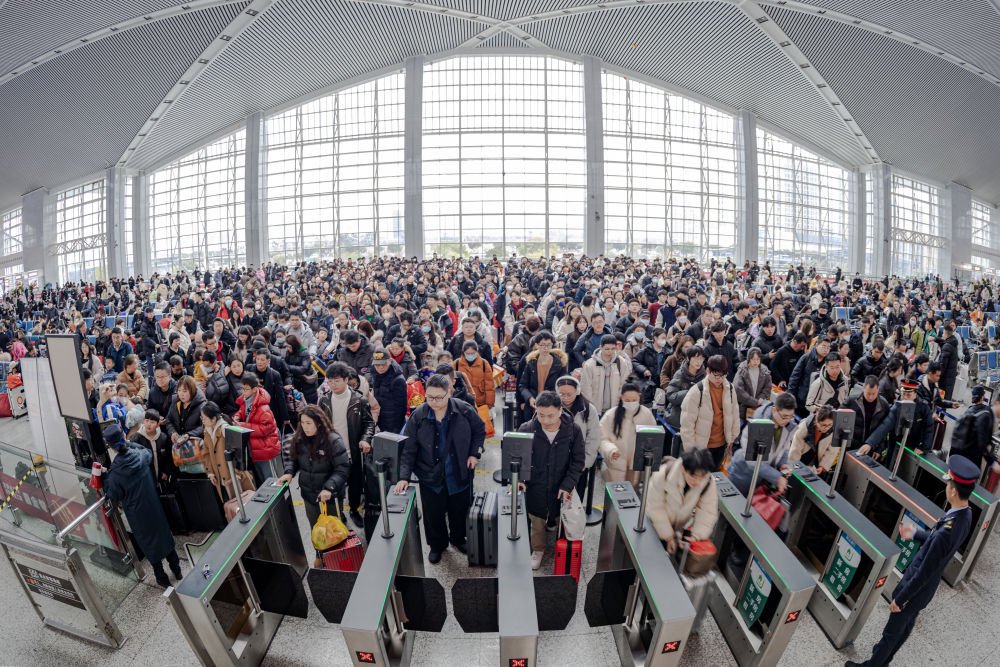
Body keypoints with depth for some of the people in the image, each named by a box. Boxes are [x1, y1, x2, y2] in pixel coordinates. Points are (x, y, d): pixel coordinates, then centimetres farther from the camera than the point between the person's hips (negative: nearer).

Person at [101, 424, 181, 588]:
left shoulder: (115, 473, -27)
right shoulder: (141, 456, -16)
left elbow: (114, 498, -10)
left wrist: (105, 475, -5)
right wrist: (129, 443, 11)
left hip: (137, 513, -4)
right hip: (154, 506, 4)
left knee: (149, 543, 15)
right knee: (164, 535, 22)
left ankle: (162, 578, 31)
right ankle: (176, 569, 37)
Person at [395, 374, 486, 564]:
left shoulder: (465, 410, -15)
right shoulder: (418, 416, -15)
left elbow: (480, 431, 3)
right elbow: (408, 449, -11)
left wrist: (475, 453, -6)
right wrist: (404, 476, -18)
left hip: (460, 474, 1)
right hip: (430, 476, 0)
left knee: (459, 510, 20)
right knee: (433, 514, 15)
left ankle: (458, 539, 50)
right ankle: (437, 545, 44)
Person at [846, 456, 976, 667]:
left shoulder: (946, 532, -39)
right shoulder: (966, 514, -13)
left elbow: (923, 574, -28)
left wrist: (899, 599, -17)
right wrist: (916, 533, 12)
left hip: (917, 588, -8)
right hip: (926, 587, 8)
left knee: (892, 631, 14)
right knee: (906, 627, 28)